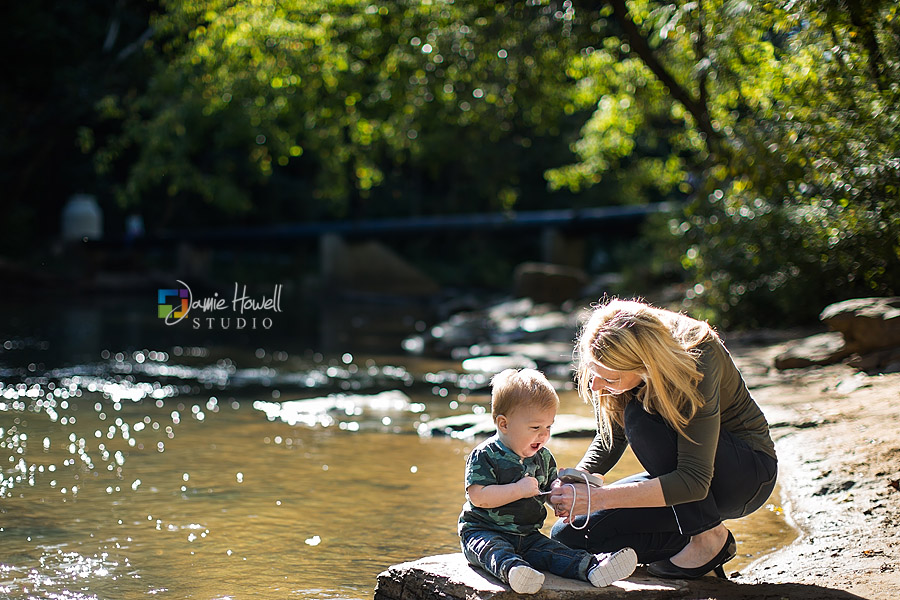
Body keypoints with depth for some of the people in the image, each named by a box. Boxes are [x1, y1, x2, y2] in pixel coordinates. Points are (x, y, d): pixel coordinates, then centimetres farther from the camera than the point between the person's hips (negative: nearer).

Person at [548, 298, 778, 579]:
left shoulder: (696, 360, -32)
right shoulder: (614, 366, -14)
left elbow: (694, 481, -35)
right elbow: (609, 440, 1)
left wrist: (599, 497, -40)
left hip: (747, 473, -6)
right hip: (683, 474, 6)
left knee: (640, 416, -32)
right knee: (569, 534, -9)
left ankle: (708, 537, -17)